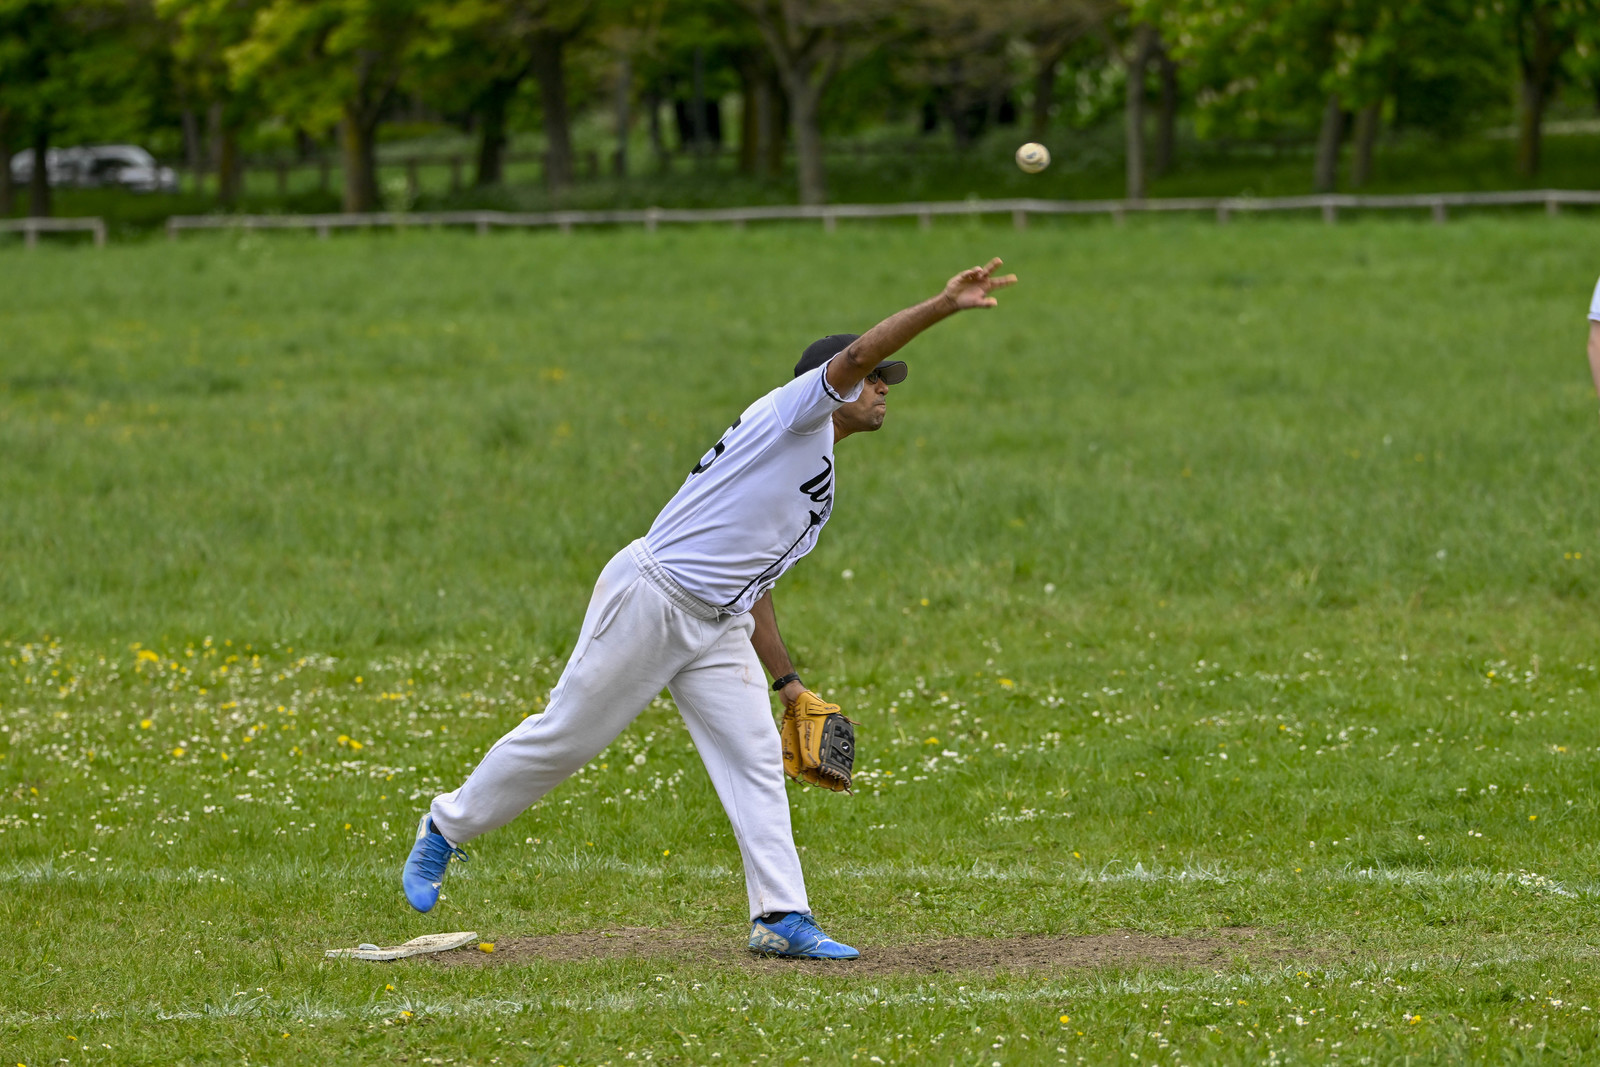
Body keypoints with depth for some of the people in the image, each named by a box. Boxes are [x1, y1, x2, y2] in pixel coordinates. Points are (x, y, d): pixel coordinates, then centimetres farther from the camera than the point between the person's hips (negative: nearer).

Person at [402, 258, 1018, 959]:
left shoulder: (820, 494, 21)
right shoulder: (791, 415, -4)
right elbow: (856, 355, -23)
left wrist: (788, 681, 20)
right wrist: (943, 306, -29)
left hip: (718, 630, 9)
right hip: (650, 598, -9)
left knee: (754, 757, -4)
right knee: (565, 736, -1)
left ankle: (782, 919, -8)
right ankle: (447, 828, 17)